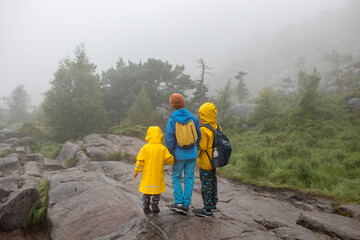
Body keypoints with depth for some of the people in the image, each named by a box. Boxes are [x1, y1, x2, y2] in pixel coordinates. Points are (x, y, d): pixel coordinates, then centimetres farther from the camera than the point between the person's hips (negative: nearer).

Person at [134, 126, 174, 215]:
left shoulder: (145, 148, -8)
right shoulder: (163, 148, -9)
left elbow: (140, 161, -7)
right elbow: (169, 160, -9)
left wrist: (137, 171, 5)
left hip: (147, 175, 1)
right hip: (158, 175, -1)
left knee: (146, 192, 16)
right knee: (157, 191, 18)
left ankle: (146, 208, 18)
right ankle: (155, 206, 18)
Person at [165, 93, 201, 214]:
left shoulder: (172, 120, -12)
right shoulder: (192, 118, -2)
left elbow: (169, 139, -13)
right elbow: (199, 135, 4)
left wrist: (172, 153, 2)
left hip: (179, 155, -3)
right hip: (192, 155, 3)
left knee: (176, 177, 14)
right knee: (189, 179, 9)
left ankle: (179, 202, 10)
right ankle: (186, 205, 15)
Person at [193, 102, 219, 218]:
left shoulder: (204, 130, -22)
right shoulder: (217, 128, 2)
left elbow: (202, 146, -22)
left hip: (205, 163, -8)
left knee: (206, 184, 1)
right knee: (213, 182, 20)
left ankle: (207, 209, 9)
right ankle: (213, 205, 33)